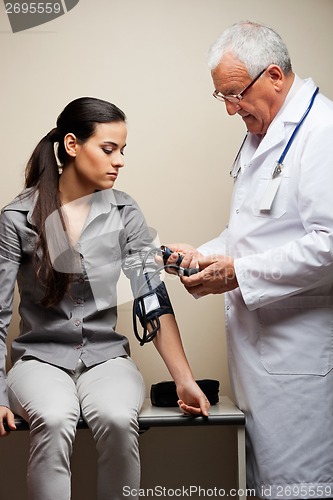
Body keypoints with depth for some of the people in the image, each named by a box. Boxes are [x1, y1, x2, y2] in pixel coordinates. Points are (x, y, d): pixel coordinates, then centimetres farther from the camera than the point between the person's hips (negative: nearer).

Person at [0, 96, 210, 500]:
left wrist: (185, 381, -10)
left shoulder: (124, 213, 0)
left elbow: (154, 299, -3)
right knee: (54, 421, -34)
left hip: (106, 356, 2)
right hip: (41, 357, -1)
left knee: (118, 420, -31)